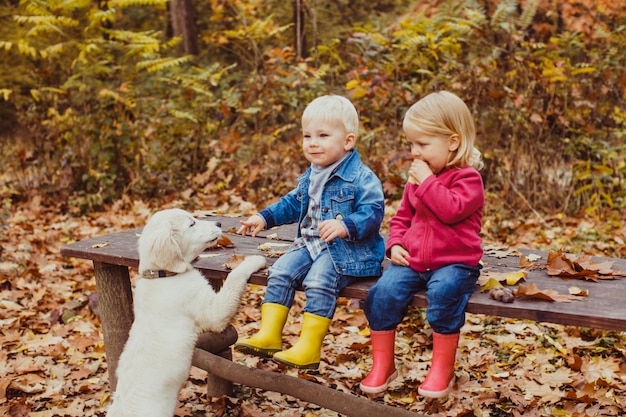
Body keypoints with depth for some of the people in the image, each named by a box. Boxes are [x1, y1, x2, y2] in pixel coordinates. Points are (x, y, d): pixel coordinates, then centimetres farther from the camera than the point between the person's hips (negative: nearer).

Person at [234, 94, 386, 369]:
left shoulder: (361, 178, -12)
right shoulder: (310, 177, 14)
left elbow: (372, 211, -21)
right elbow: (293, 204, 28)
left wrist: (346, 225, -37)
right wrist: (264, 217, 20)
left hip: (348, 250, -8)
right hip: (311, 244, 8)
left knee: (319, 280, -29)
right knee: (280, 272, -9)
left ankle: (308, 348, -20)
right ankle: (269, 335, -5)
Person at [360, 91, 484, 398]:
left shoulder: (467, 178, -6)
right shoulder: (416, 179, 15)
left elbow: (452, 209, -25)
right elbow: (401, 218, 23)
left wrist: (427, 182, -19)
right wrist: (395, 244, 5)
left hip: (454, 262, -5)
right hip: (412, 261, 6)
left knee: (444, 292, -35)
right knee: (384, 291, -20)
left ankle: (442, 369, -16)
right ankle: (382, 365, -6)